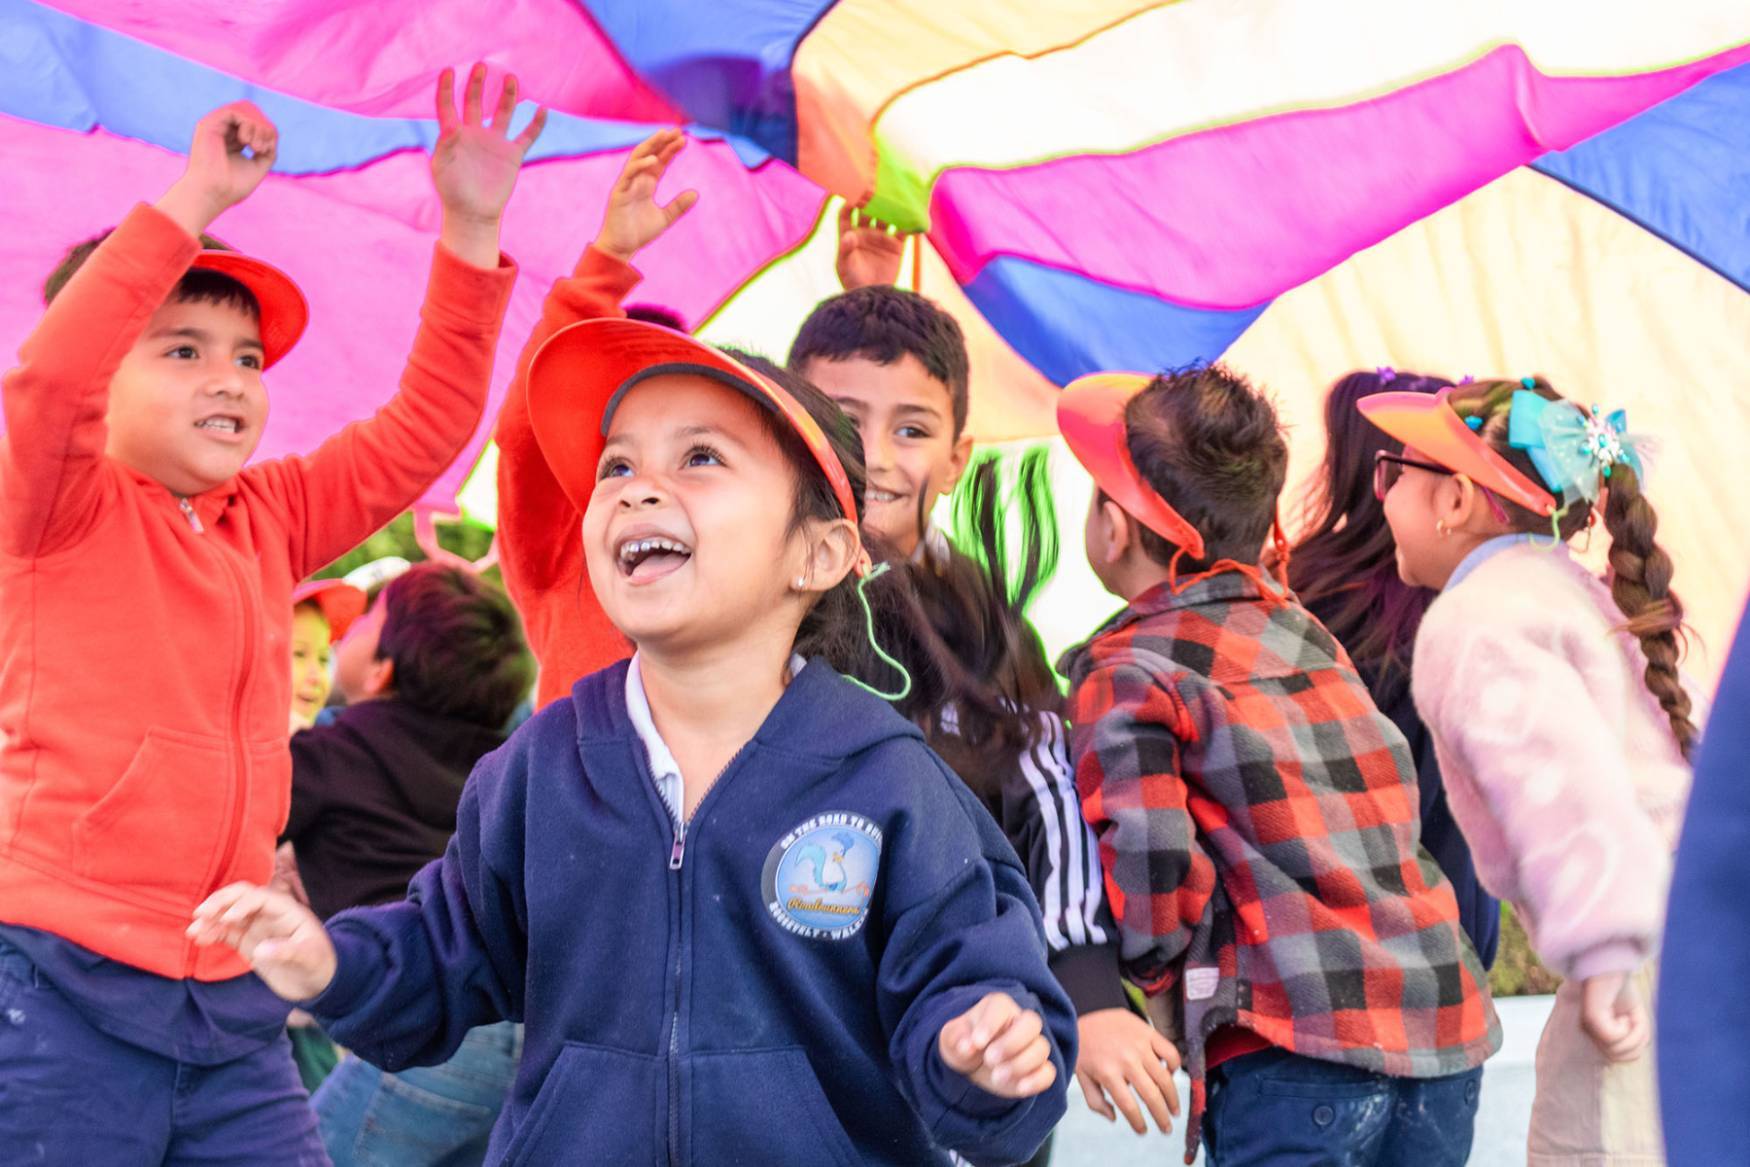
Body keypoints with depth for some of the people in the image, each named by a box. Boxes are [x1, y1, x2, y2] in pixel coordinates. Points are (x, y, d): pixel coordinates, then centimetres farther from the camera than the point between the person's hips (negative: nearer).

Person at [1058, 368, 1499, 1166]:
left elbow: (1149, 877, -12)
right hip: (1444, 1022, 7)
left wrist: (1133, 998, 4)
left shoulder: (1124, 673, -3)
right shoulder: (1304, 630, 18)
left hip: (1296, 1048, -6)